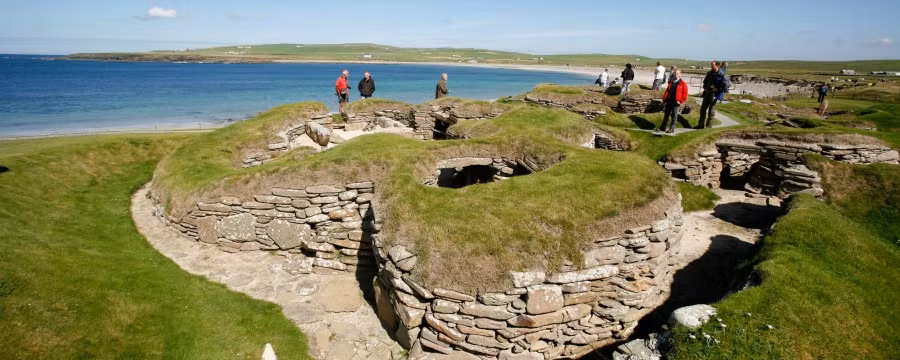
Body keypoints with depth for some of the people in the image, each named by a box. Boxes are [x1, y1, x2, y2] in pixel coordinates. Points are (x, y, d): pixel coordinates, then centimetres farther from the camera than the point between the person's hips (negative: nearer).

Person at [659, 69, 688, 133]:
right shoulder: (671, 83, 14)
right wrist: (664, 99, 6)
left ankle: (671, 129, 3)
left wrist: (680, 101, -13)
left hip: (676, 102, -6)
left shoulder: (682, 84, -3)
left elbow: (685, 94, -6)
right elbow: (667, 91, 16)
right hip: (669, 101, 6)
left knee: (674, 116, -1)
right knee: (666, 114, 13)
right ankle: (662, 127, 22)